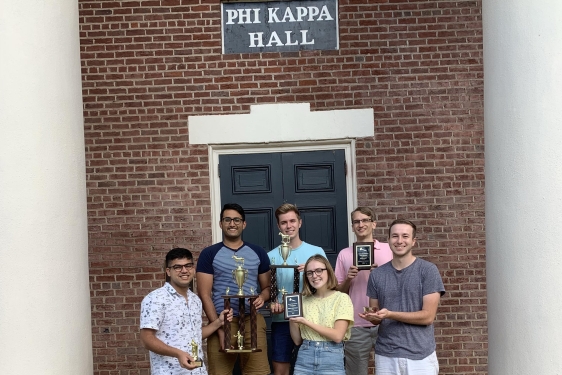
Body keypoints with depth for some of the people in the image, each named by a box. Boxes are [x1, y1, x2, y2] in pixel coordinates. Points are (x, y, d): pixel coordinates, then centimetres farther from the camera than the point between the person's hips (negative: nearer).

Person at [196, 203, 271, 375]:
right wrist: (220, 329, -10)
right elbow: (204, 295, -2)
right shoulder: (209, 254, 2)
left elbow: (267, 286, 15)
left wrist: (262, 297, -10)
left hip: (252, 320, 2)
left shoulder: (258, 253, 9)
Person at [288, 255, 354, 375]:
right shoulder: (304, 300, 6)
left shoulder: (341, 298, -4)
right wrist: (291, 318, -7)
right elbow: (297, 340, 7)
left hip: (331, 360, -3)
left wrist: (306, 322, -14)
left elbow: (337, 336, -14)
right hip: (304, 360, 3)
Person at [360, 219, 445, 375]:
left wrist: (390, 314, -18)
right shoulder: (376, 274, 5)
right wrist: (372, 316, -12)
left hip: (420, 356, -2)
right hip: (385, 356, 3)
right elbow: (377, 319, 11)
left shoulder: (428, 270, -5)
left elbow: (428, 316, -9)